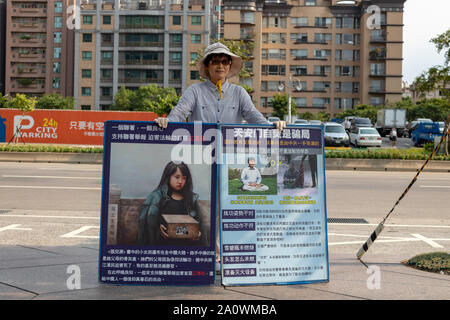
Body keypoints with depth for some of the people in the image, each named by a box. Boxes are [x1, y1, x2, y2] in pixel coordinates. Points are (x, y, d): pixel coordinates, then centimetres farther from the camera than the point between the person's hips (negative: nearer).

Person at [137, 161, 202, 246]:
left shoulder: (191, 198, 17)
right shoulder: (156, 197, 7)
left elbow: (197, 220, 21)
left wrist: (197, 234, 1)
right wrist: (158, 227, -16)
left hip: (186, 241, 3)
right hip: (165, 241, -3)